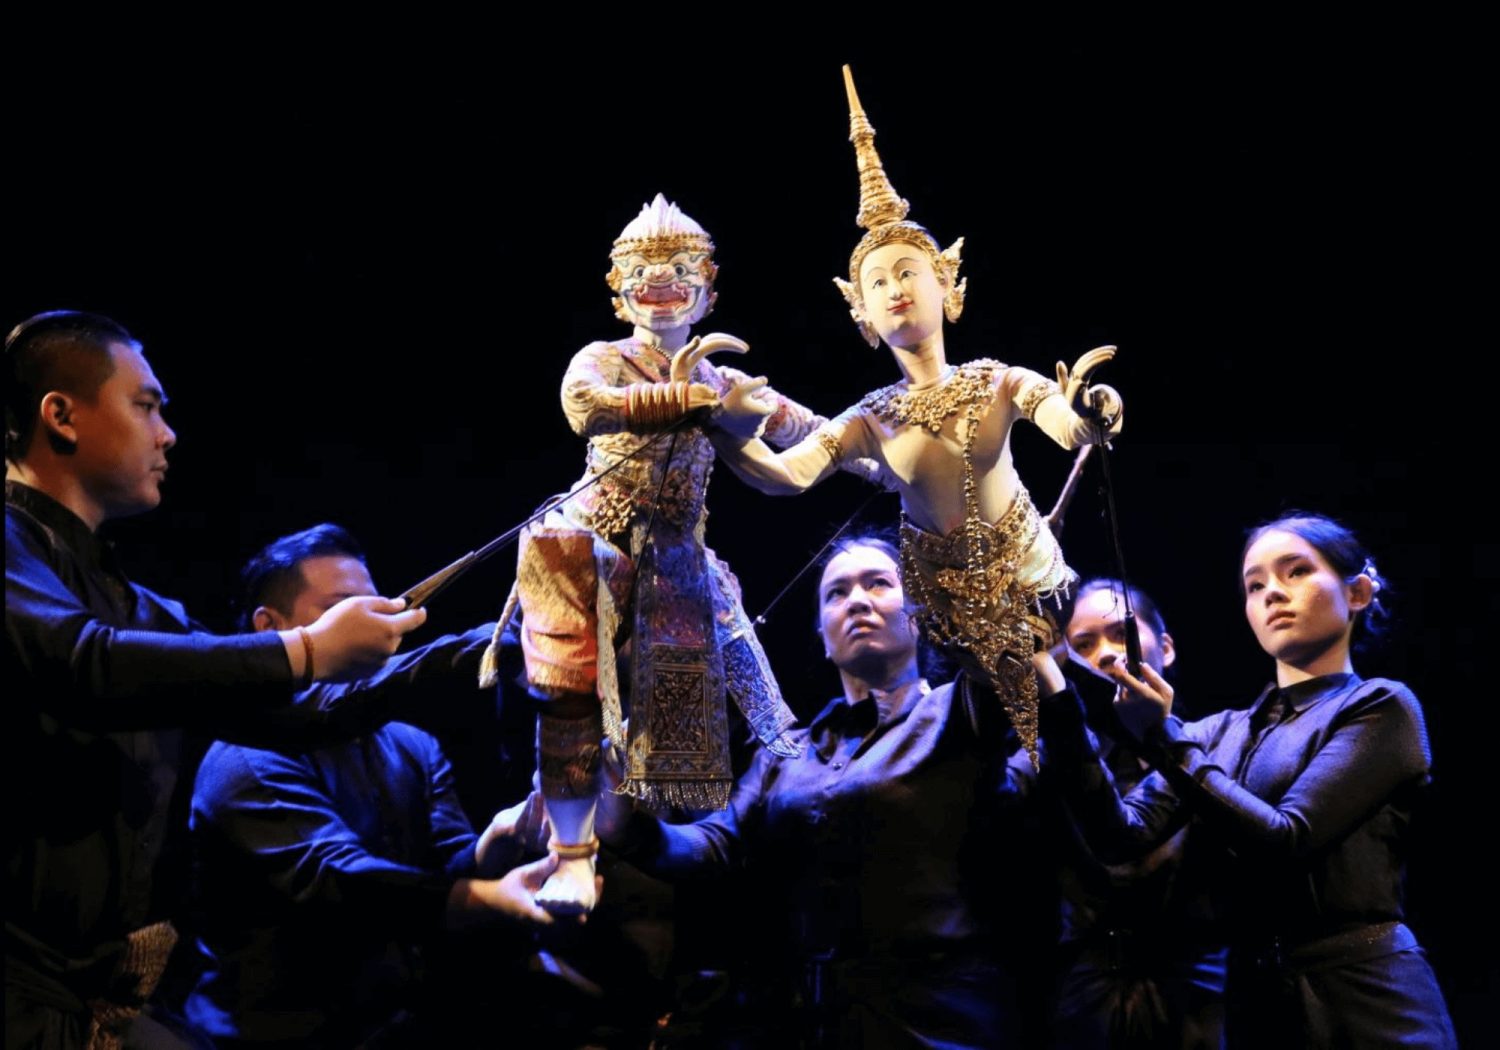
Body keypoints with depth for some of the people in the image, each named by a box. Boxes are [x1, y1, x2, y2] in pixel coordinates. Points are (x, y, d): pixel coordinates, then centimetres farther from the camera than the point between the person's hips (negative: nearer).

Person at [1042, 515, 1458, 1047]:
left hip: (1363, 997, -5)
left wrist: (1164, 740, -18)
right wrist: (1065, 718, -12)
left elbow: (1285, 839, -15)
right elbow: (1126, 832, 0)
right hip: (1253, 998, 6)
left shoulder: (1379, 706, -2)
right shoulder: (1223, 733, 15)